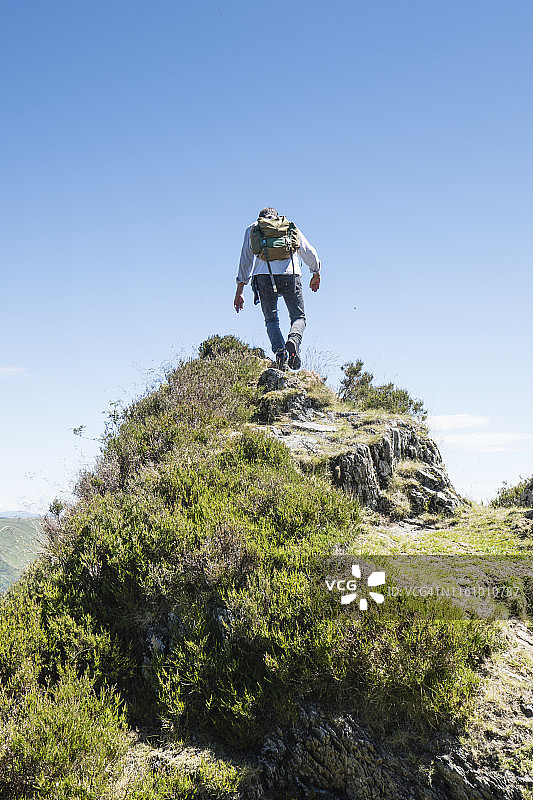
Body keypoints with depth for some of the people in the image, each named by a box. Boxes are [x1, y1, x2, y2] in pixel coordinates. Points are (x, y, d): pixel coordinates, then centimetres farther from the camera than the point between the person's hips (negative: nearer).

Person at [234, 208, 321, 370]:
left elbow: (245, 261, 19)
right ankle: (293, 340, -22)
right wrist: (316, 274, 46)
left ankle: (279, 351, -11)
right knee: (298, 317, 10)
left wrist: (239, 291, 20)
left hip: (264, 275, 0)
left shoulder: (252, 229, 24)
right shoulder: (292, 228, 26)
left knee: (271, 319, 13)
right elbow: (311, 254, 28)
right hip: (290, 274, 0)